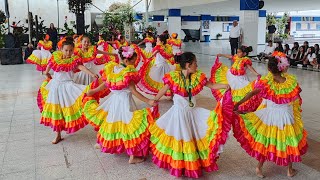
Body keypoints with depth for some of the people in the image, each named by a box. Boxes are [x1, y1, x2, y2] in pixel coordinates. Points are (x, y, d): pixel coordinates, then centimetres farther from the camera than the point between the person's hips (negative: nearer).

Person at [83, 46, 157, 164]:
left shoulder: (112, 68, -1)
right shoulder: (129, 72, -18)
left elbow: (105, 85, 5)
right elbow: (133, 91, -21)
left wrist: (92, 91, 20)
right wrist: (148, 101, -23)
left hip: (114, 99, 7)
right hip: (125, 101, -7)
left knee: (113, 122, 25)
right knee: (129, 125, 0)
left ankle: (102, 143, 44)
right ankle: (133, 157, 5)